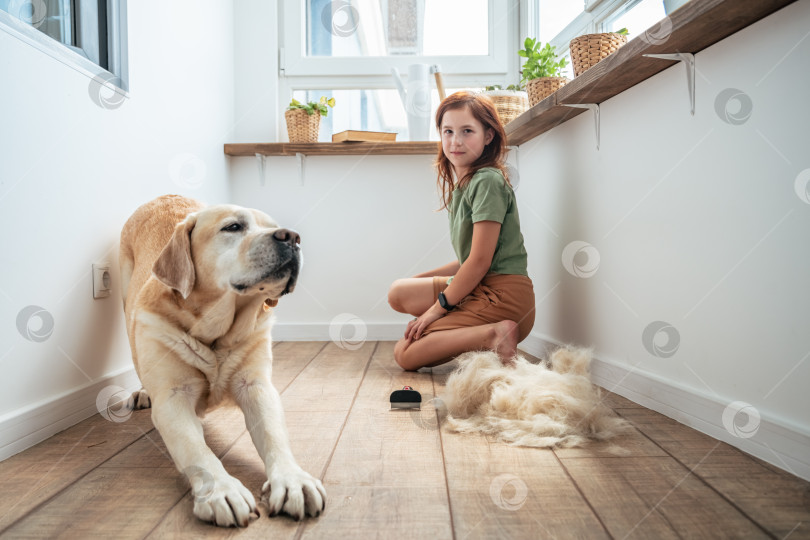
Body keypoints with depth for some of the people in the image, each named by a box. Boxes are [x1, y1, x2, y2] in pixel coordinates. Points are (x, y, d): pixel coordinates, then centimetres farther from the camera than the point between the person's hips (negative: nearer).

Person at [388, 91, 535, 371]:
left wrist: (438, 307, -10)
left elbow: (480, 261, -17)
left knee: (405, 355, -9)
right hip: (479, 289, 9)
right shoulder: (462, 186, 16)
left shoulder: (488, 182, -13)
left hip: (503, 297, -9)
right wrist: (422, 278, 17)